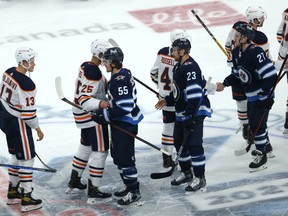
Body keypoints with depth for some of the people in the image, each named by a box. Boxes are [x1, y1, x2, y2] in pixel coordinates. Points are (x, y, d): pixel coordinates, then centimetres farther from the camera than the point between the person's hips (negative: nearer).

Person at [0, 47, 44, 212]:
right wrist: (38, 129, -9)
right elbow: (28, 112, -22)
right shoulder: (26, 84, -26)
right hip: (18, 123, -9)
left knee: (16, 155, 22)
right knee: (27, 158, 0)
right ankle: (27, 200, 4)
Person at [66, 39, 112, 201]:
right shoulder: (94, 72, -24)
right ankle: (93, 189, -1)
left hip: (84, 115, 11)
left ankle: (74, 181, 35)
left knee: (86, 146, 25)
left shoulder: (85, 66, 6)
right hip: (93, 116, -11)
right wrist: (99, 103, -43)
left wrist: (107, 84, 8)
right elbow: (84, 99, -29)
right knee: (100, 151, -4)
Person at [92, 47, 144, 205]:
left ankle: (134, 192, 6)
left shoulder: (119, 80, -24)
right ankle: (129, 187, 30)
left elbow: (125, 106, -28)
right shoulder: (123, 74, 8)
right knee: (117, 155, 19)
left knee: (124, 158, -4)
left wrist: (105, 115, -22)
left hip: (125, 124, -11)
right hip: (121, 122, 11)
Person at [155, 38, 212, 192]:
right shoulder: (179, 67, 13)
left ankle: (200, 180, -3)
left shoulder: (190, 68, -21)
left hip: (194, 113, -11)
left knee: (193, 145, -9)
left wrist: (190, 116, -28)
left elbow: (194, 94, -26)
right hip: (181, 113, 11)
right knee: (179, 144, 18)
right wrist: (167, 100, 18)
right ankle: (187, 174, 33)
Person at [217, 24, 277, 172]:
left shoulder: (256, 53, -27)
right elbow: (236, 74, 14)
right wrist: (224, 84, 0)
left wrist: (264, 93, -26)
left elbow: (270, 75, -28)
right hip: (251, 97, 9)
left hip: (263, 96, -9)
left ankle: (261, 157, 4)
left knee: (257, 125, -7)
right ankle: (264, 146, 42)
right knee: (252, 122, 21)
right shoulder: (237, 53, 2)